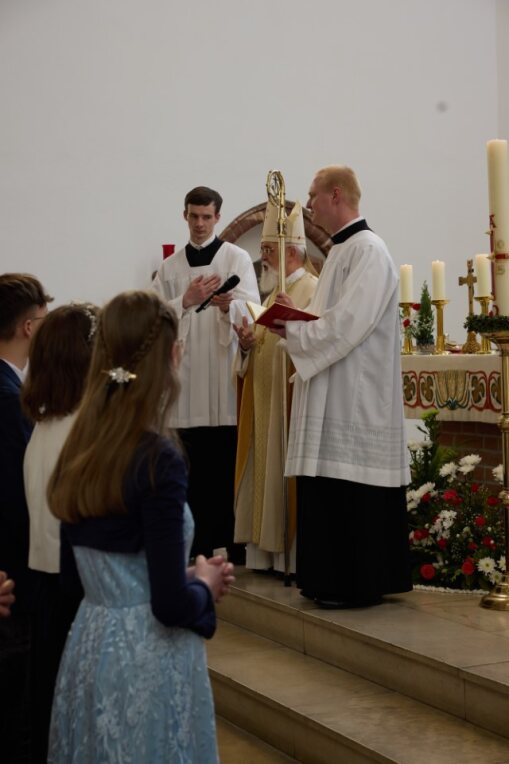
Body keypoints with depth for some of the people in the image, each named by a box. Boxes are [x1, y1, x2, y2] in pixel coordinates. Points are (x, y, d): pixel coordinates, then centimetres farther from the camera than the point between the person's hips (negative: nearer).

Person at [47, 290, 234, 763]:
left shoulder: (79, 448, 1)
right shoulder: (158, 460, -20)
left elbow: (72, 577, 9)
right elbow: (171, 604, -20)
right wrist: (206, 584, 0)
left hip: (89, 645, 7)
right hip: (147, 659, -7)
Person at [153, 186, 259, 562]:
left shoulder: (236, 258, 4)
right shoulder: (170, 267, 14)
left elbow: (251, 310, -10)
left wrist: (227, 305, -32)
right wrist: (186, 301, -14)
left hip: (226, 379, -3)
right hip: (186, 375, 3)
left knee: (230, 466, -3)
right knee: (195, 469, 5)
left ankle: (235, 546, 4)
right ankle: (199, 545, 13)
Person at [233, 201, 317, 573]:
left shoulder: (314, 289, -8)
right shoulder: (275, 294, 20)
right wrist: (248, 343, 1)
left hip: (293, 403, -9)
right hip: (266, 403, 9)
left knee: (288, 471, -8)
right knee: (266, 472, 7)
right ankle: (269, 550, 11)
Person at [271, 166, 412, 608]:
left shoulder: (368, 250, -13)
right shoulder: (342, 251, 17)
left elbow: (349, 323, -22)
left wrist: (293, 330, -11)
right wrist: (295, 326, 4)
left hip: (356, 400, -10)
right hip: (335, 399, 10)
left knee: (352, 493, -5)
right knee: (329, 493, 11)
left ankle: (358, 585, 3)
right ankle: (334, 578, 19)